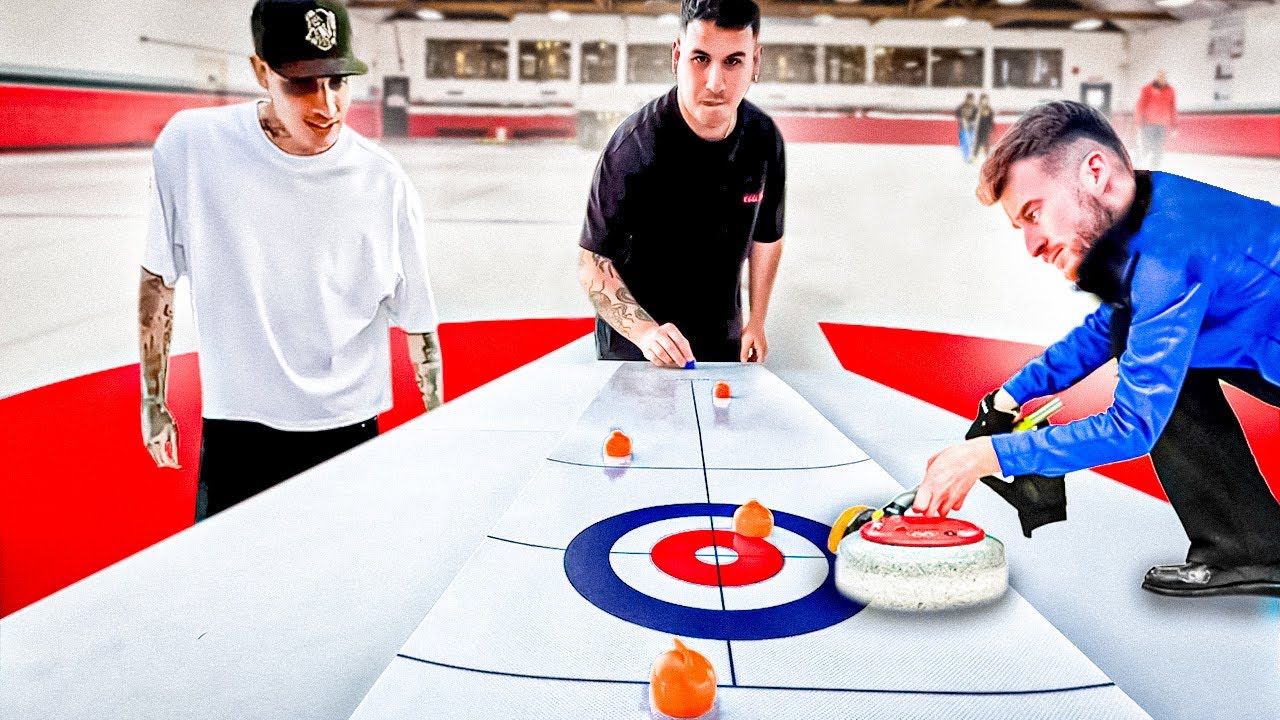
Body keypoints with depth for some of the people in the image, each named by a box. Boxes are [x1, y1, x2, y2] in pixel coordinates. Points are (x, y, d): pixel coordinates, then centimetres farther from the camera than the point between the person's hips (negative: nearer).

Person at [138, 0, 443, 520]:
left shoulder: (384, 184, -10)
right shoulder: (190, 145, -11)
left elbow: (418, 325, 0)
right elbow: (157, 280, 2)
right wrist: (153, 403, 8)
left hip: (349, 437, 0)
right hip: (234, 434, 0)